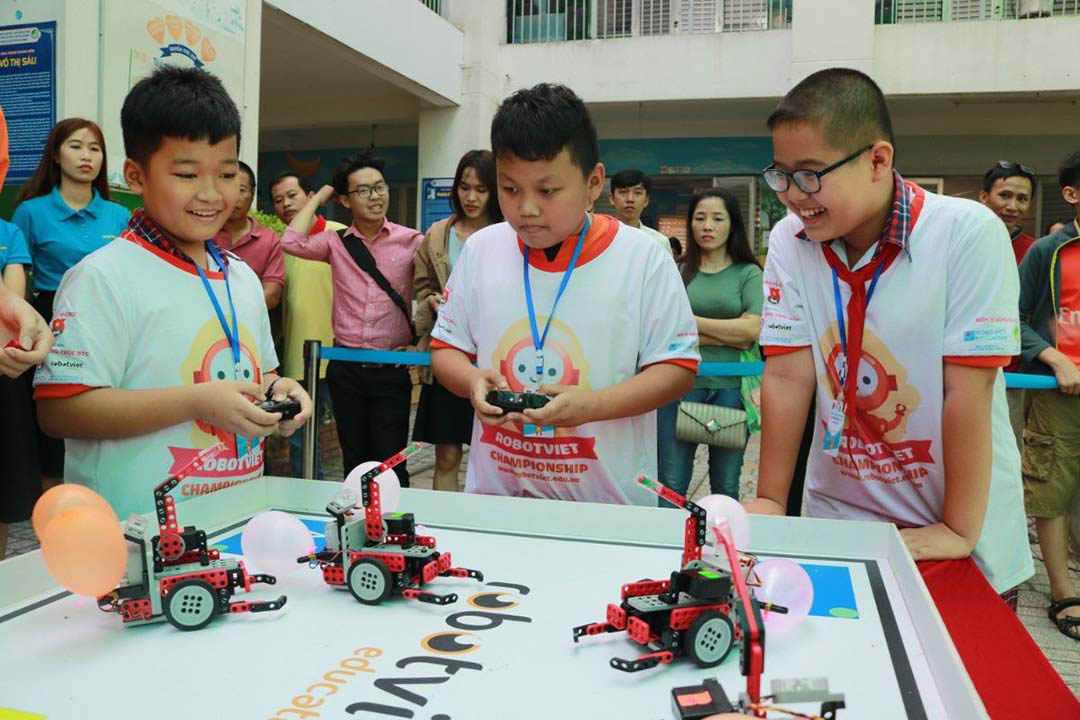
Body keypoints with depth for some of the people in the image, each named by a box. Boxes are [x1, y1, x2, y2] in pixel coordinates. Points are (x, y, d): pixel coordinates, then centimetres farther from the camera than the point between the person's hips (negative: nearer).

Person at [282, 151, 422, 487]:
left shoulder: (412, 241, -1)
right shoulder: (336, 242, 4)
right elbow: (292, 242, -12)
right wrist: (318, 198, 1)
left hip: (392, 368, -2)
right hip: (346, 367, 3)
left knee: (390, 462, -1)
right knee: (354, 459, 14)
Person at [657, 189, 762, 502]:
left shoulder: (748, 273, 6)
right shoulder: (678, 272, 5)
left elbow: (752, 329, -8)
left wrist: (689, 321, -7)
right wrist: (731, 335, -10)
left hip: (731, 386, 0)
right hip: (682, 383, 0)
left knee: (726, 486, 11)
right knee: (672, 484, 3)